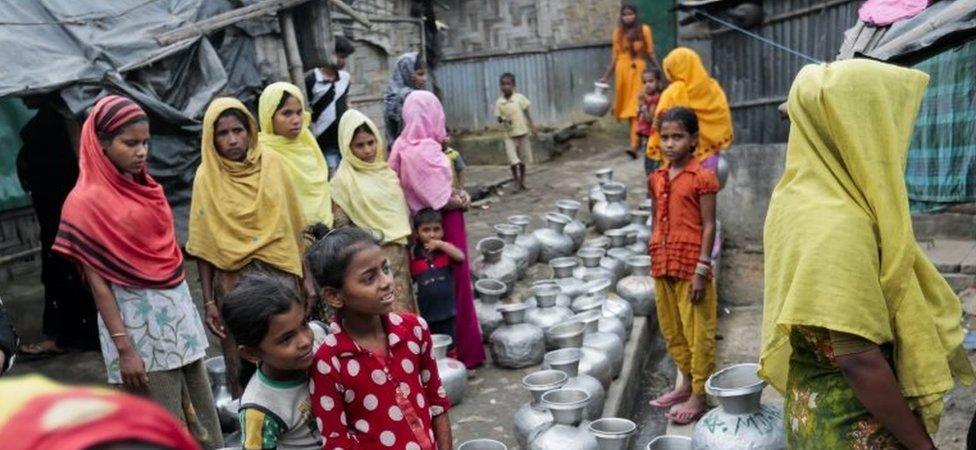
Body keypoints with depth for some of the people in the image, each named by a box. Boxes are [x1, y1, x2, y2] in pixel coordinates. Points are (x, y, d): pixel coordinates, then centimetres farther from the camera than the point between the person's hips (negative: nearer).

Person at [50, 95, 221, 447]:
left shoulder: (146, 186, 9)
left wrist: (185, 308, 13)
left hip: (176, 307, 7)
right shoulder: (86, 202, -12)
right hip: (137, 319, -7)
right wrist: (124, 348, -16)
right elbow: (97, 282, -13)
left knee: (202, 415, 13)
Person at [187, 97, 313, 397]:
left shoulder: (271, 163, 0)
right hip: (235, 280, -1)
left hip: (280, 272, 1)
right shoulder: (206, 177, -3)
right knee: (244, 364, 5)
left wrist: (305, 276, 4)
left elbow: (293, 225, 5)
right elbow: (203, 246, -2)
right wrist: (208, 301, -5)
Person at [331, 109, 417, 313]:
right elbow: (340, 226, -9)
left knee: (403, 308, 10)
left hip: (400, 253, 5)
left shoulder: (386, 170, 9)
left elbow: (402, 208, 16)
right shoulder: (344, 179, -7)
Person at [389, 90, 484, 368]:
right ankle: (463, 350, 18)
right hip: (442, 224, -8)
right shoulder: (426, 150, -22)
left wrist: (458, 192, 2)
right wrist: (463, 200, -3)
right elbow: (443, 200, -22)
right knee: (453, 284, 5)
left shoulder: (404, 146, 3)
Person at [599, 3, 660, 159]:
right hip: (622, 71, 3)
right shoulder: (618, 32, 8)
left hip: (638, 70, -3)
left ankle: (634, 145, -20)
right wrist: (606, 76, 6)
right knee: (627, 106, 8)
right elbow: (615, 56, 11)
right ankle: (637, 139, 23)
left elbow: (651, 53, 3)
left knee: (636, 107, -11)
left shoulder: (644, 30, 1)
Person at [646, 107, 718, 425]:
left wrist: (701, 270, -14)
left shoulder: (702, 178, -9)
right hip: (663, 265, 7)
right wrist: (654, 262, 12)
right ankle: (686, 383, 33)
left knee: (697, 332, 3)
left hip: (690, 264, -6)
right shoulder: (657, 179, 9)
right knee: (672, 329, 16)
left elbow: (709, 226, -10)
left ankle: (699, 396, 15)